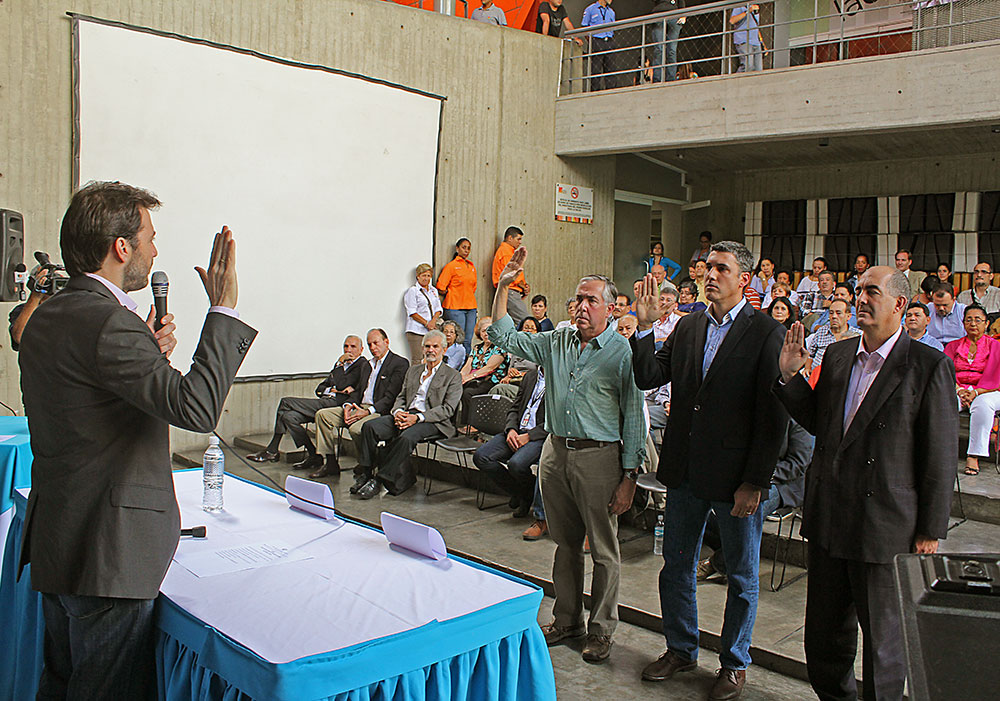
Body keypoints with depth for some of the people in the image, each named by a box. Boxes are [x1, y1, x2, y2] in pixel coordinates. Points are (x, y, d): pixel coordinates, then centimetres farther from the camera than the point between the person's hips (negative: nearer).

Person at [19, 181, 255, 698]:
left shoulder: (45, 318, 10)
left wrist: (149, 353, 16)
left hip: (55, 538, 10)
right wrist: (223, 308, -21)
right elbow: (195, 407, -28)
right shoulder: (106, 322, -22)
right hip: (109, 553, -10)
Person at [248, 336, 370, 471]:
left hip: (335, 404, -8)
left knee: (286, 402, -12)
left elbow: (359, 393, -10)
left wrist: (347, 406, -23)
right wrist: (330, 390, 2)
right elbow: (319, 389, 23)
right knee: (288, 416, -10)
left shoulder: (363, 365, 3)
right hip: (325, 401, 8)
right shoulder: (339, 366, 27)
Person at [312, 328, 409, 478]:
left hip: (379, 411, -8)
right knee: (322, 414, -3)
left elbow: (390, 397, -13)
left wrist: (368, 411, -21)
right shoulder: (369, 364, 22)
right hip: (358, 407, 9)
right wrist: (348, 405, -1)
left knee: (356, 428, -35)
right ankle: (331, 463, -2)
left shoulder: (400, 364, -5)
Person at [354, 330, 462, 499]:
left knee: (406, 437, -36)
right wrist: (397, 412, -6)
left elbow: (448, 409, -6)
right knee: (369, 426, -17)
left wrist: (418, 417, -18)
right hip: (405, 415, 6)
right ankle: (364, 474, -13)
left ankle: (381, 480, -26)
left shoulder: (453, 376, 4)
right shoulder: (413, 370, 23)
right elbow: (401, 397, 20)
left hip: (433, 422, -6)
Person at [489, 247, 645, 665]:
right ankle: (566, 618, 31)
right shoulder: (557, 343, 8)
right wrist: (503, 286, 2)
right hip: (556, 451, 5)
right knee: (565, 543, 16)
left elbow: (634, 418, -7)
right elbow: (504, 337, 11)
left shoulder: (623, 353, -7)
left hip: (599, 457, -5)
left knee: (603, 549, 5)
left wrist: (629, 477, -11)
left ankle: (601, 629, 21)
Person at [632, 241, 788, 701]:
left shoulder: (767, 333, -10)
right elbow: (648, 378, 5)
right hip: (685, 472, 5)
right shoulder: (689, 326, 7)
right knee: (675, 567, 16)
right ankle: (681, 649, 36)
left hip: (735, 475, -5)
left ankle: (734, 664, 30)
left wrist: (754, 483, -15)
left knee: (742, 577, 12)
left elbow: (773, 416, -13)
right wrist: (646, 327, -8)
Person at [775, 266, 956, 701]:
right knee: (824, 634, 18)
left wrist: (930, 532, -8)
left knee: (883, 639, 10)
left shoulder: (929, 366, -10)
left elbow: (940, 457, -9)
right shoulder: (836, 356, 8)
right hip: (827, 519, 6)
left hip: (885, 528, -5)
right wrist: (789, 375, 2)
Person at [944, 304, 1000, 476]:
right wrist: (959, 390, -15)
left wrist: (975, 392, -19)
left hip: (986, 392, -2)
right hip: (958, 390, 2)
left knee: (982, 404, -38)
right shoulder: (953, 346, 18)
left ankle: (974, 457, -38)